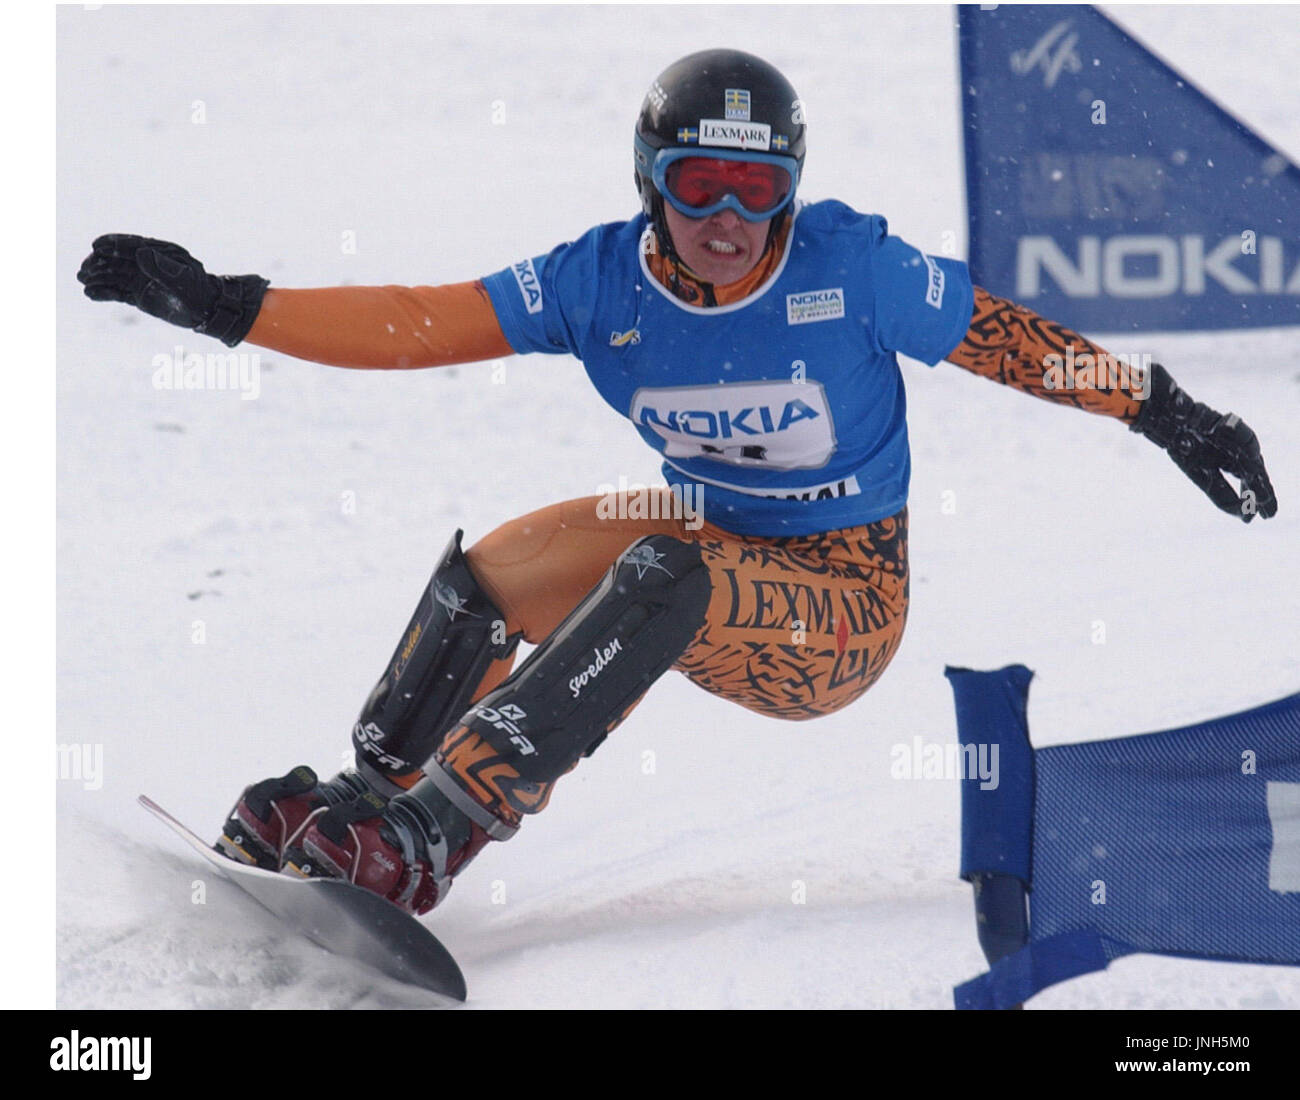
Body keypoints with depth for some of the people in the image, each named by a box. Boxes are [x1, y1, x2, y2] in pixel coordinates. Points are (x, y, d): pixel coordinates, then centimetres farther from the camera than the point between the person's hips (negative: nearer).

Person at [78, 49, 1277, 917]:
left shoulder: (851, 265, -20)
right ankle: (366, 795, 10)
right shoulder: (605, 278, -11)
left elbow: (1015, 343, -9)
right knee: (481, 575, -11)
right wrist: (226, 306, -22)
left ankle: (431, 833, -36)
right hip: (714, 546, 5)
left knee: (662, 576, -33)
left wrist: (1171, 417, -8)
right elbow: (417, 325, -13)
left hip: (844, 610, -5)